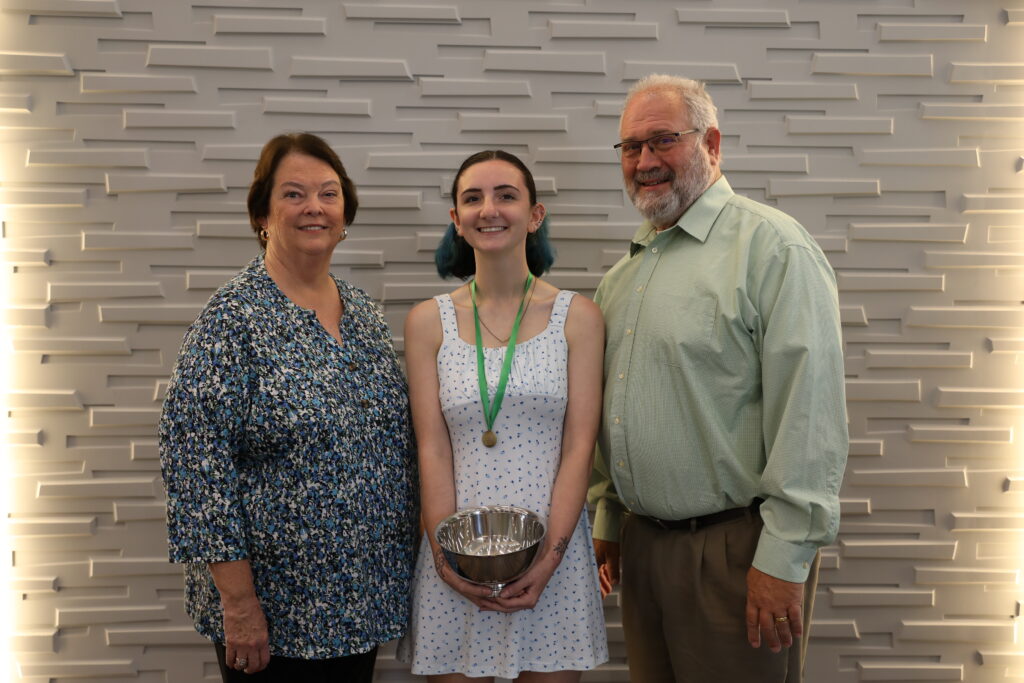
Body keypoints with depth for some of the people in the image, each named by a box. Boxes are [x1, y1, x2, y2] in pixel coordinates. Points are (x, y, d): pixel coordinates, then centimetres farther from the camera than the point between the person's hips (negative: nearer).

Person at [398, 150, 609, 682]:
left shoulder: (578, 317, 0)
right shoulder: (428, 322, 3)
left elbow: (579, 446, -4)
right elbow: (432, 449, -1)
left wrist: (550, 555, -12)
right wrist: (445, 554, -11)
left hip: (552, 545, 0)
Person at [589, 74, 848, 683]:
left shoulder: (770, 245, -12)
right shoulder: (625, 271, 13)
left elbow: (810, 413, -18)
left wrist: (784, 559, -19)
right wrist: (607, 519, 18)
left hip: (737, 548, -7)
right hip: (642, 541, 7)